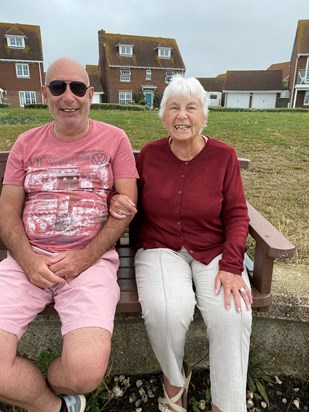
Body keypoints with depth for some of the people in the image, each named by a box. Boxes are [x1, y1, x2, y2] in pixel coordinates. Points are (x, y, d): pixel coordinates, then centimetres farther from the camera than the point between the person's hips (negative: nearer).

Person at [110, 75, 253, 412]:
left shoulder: (224, 156, -1)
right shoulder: (149, 154, 1)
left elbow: (236, 214, -1)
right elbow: (135, 203, 11)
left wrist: (231, 265, -14)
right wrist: (118, 202, -14)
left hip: (214, 251, 1)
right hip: (161, 248, 0)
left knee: (233, 314, -25)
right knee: (165, 312, -27)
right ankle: (174, 378, 10)